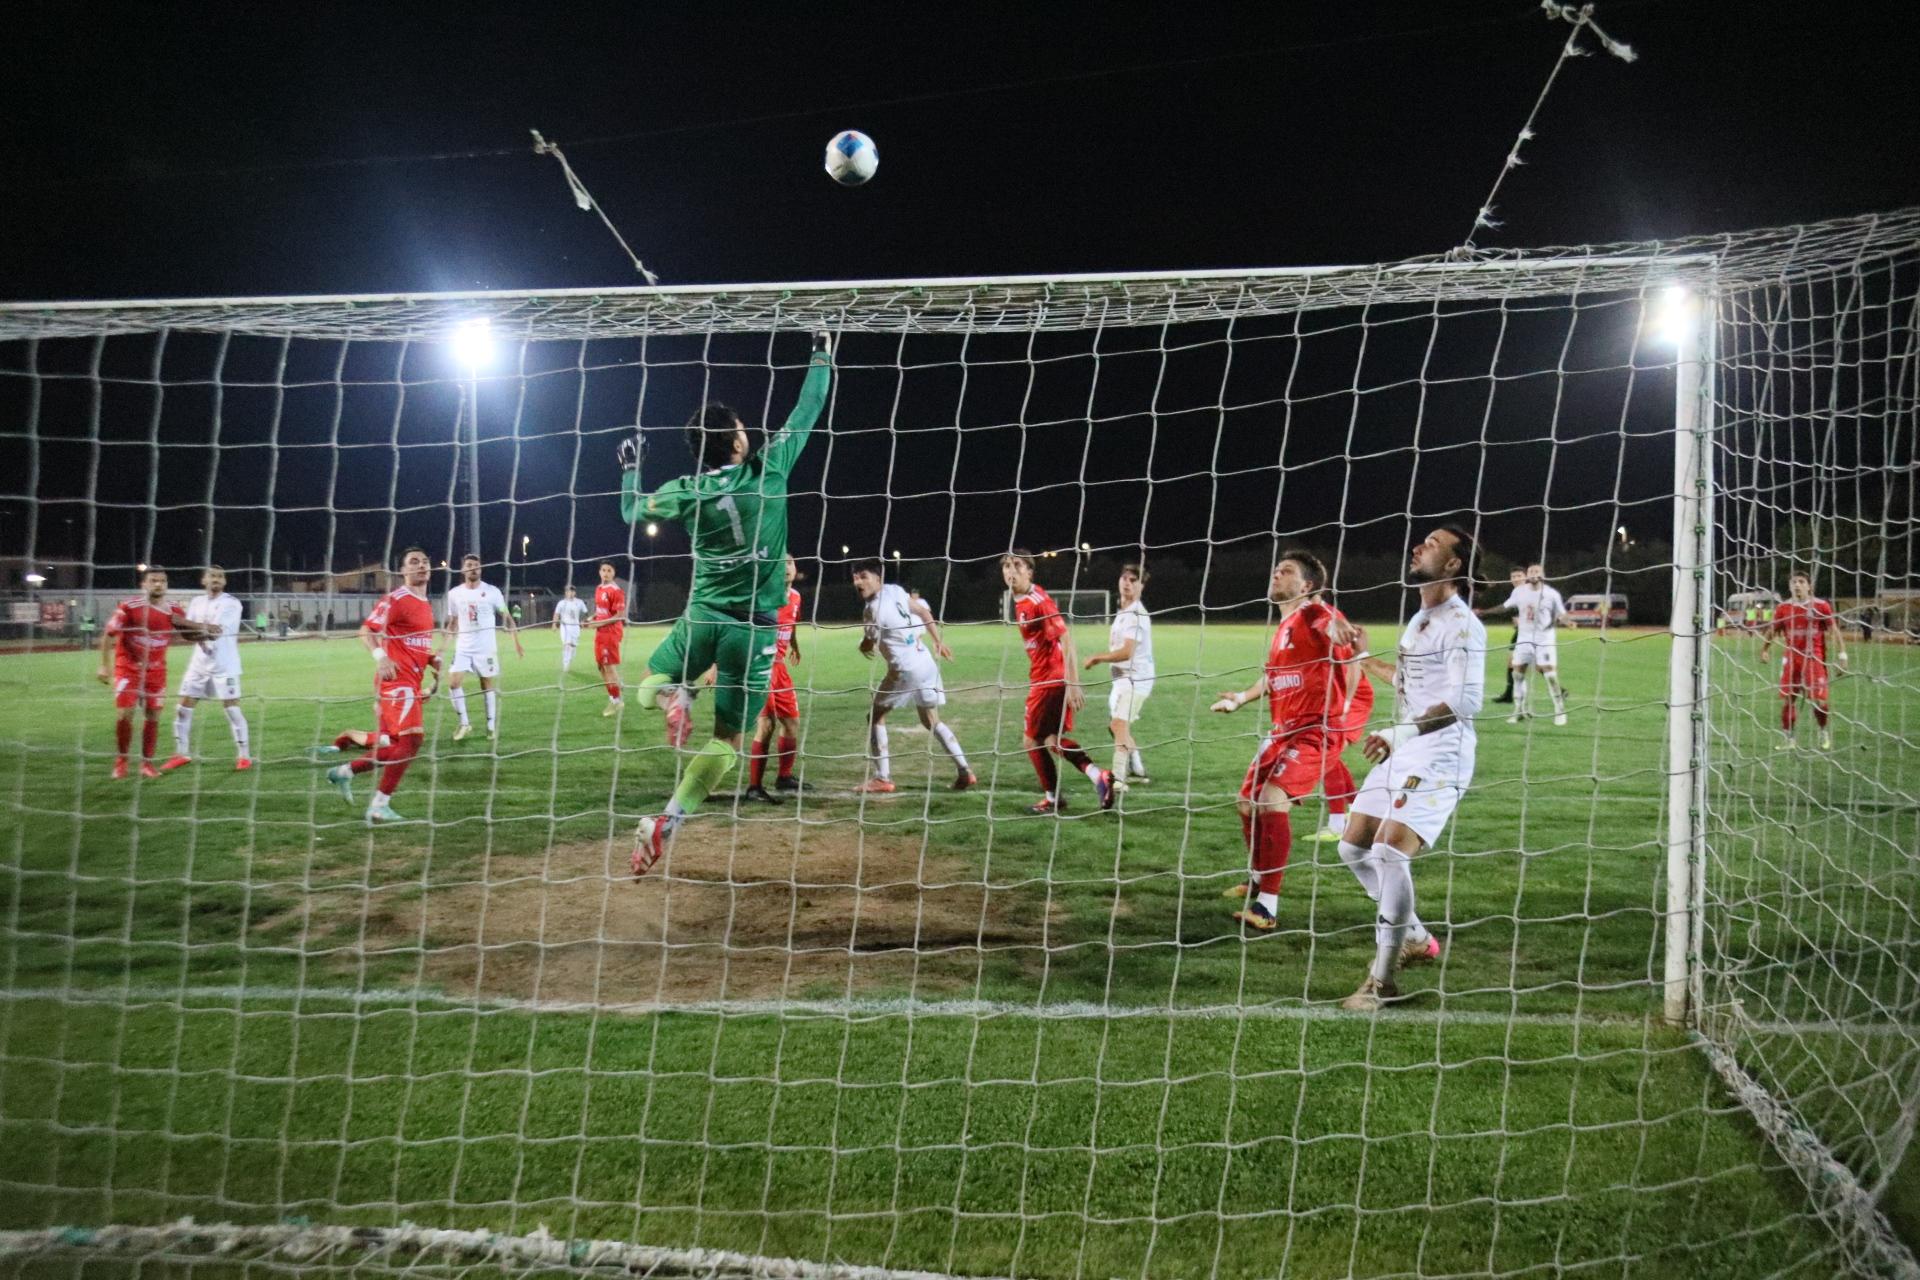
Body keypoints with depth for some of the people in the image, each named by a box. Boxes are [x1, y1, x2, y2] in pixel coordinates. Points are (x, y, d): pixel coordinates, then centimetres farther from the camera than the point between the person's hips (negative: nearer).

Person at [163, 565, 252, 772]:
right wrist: (204, 628, -16)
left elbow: (217, 631, -18)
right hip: (199, 663, 6)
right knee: (182, 707, 6)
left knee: (232, 708, -6)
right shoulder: (196, 602, 11)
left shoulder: (231, 604, -7)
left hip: (224, 665, -6)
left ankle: (243, 755, 2)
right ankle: (182, 753, 17)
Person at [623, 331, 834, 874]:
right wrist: (822, 355, 16)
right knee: (727, 737, 2)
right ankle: (665, 822, -12)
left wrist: (630, 468, 30)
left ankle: (673, 699, -10)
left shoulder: (686, 490, -3)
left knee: (651, 682, 27)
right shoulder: (768, 469, -7)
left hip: (703, 617, 2)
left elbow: (631, 512, 14)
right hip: (754, 627, -1)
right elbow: (807, 411, 3)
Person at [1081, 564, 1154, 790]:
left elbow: (1126, 652, -21)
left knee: (1119, 723, -20)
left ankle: (1118, 778, -25)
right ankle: (1138, 772, 30)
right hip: (1122, 677, 10)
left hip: (1135, 676, -10)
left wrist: (1098, 657, -9)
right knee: (1115, 725, 18)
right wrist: (1099, 658, 7)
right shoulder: (1123, 611, 14)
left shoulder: (1136, 614, -16)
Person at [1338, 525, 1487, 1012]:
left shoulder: (1461, 624, -13)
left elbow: (1466, 700, -24)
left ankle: (1381, 981, -7)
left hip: (1438, 755, -10)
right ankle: (1415, 938, 28)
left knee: (1389, 852, -19)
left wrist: (1399, 733, -26)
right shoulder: (1420, 618, 16)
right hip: (1401, 753, 10)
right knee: (1354, 848, 11)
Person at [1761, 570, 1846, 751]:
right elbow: (1772, 630, 13)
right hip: (1791, 658, 2)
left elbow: (1834, 630, 1)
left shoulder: (1821, 606, -2)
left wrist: (1841, 655, -4)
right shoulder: (1783, 608, 5)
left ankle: (1825, 733, 19)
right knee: (1787, 700, 0)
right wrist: (1765, 649, 3)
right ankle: (1787, 739, 9)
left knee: (1819, 700, -6)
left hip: (1815, 658, -2)